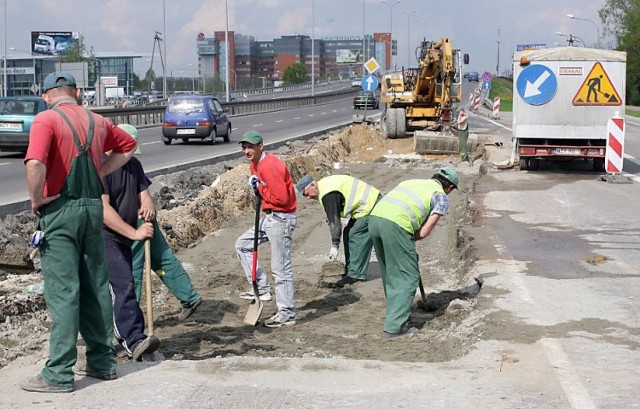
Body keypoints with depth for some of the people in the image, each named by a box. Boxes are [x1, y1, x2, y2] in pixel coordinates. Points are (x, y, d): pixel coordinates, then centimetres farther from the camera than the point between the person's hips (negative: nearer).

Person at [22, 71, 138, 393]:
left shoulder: (46, 120, -9)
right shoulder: (96, 122, 11)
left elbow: (35, 163, -25)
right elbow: (127, 145, 28)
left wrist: (36, 200, -11)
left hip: (60, 210, -6)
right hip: (94, 207, 6)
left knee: (62, 292, -5)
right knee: (96, 287, 13)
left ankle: (58, 374, -2)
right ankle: (102, 362, 20)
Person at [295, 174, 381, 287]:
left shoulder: (328, 194, -22)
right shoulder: (324, 184, 10)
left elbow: (334, 219, -22)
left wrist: (334, 245, -16)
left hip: (369, 206, -11)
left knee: (355, 236, -11)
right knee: (348, 234, 13)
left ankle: (355, 274, -7)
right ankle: (350, 270, 17)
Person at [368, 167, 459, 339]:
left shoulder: (413, 182, 32)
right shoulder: (441, 196, 13)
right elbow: (424, 232, 5)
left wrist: (407, 238, 26)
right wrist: (410, 239, 24)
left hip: (375, 217, 7)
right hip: (395, 225, -7)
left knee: (390, 273, 23)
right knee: (408, 276, 4)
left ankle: (395, 312, 36)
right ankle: (395, 326, 0)